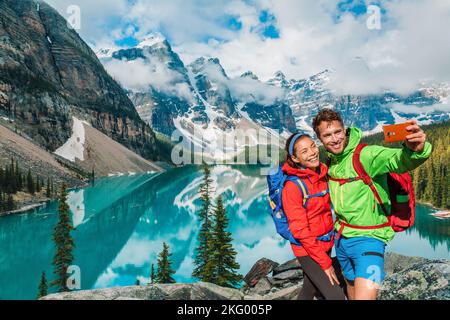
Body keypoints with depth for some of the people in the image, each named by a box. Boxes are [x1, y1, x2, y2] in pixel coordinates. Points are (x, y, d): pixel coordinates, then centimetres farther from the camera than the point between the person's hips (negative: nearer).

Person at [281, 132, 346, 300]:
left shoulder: (322, 174, -2)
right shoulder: (292, 187, -21)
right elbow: (300, 231, -19)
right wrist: (325, 263, -16)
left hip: (325, 245, 6)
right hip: (307, 250, -6)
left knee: (310, 290, 21)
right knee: (336, 296, -8)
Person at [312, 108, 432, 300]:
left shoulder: (365, 154, -20)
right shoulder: (331, 160, 1)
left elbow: (398, 160, -40)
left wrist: (414, 150, -60)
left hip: (368, 238, -6)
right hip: (341, 237, 7)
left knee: (365, 294, -18)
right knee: (351, 284, 25)